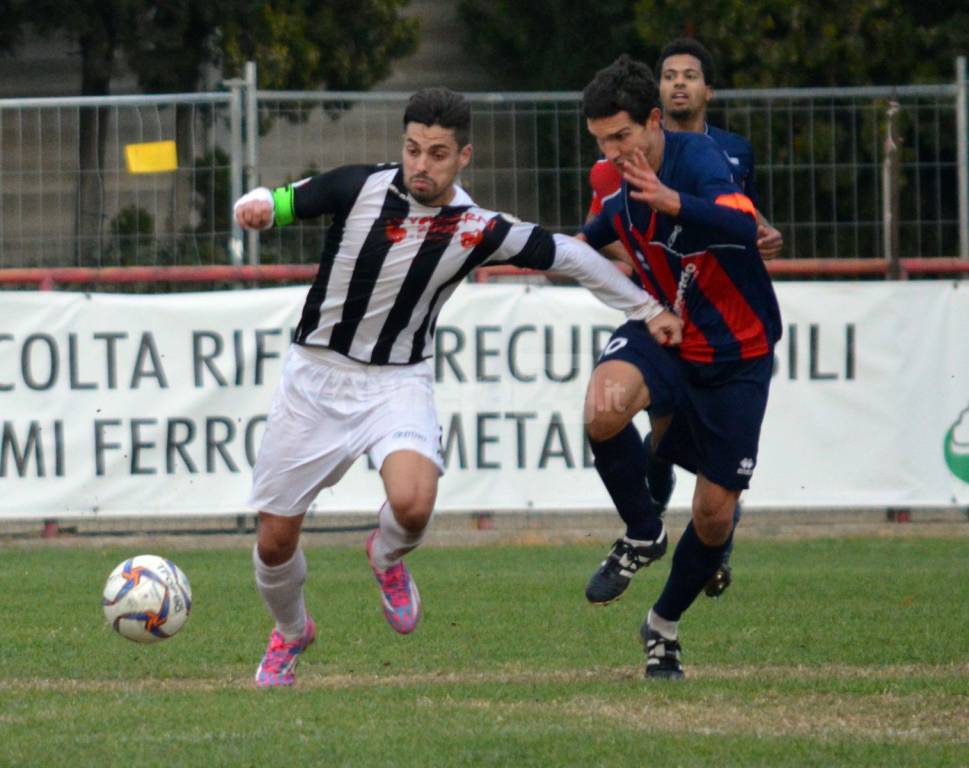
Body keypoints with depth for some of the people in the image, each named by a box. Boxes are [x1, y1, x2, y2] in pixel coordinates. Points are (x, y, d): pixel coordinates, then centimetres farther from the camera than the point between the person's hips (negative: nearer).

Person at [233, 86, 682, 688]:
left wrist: (646, 307, 6)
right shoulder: (361, 187, -11)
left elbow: (567, 254, 3)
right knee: (276, 541, 2)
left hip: (398, 383, -1)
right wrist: (255, 206, -28)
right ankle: (291, 632, 37)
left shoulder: (479, 231, -10)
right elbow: (280, 203, -3)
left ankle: (387, 557, 10)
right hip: (317, 375, 1)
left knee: (413, 504, -29)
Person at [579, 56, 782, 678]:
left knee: (715, 515, 2)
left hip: (737, 355, -4)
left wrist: (671, 201, -58)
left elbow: (742, 226, -44)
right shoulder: (621, 190, -1)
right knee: (605, 407, -32)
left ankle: (665, 624, 29)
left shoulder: (696, 158, -22)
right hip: (666, 339, 4)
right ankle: (643, 535, -7)